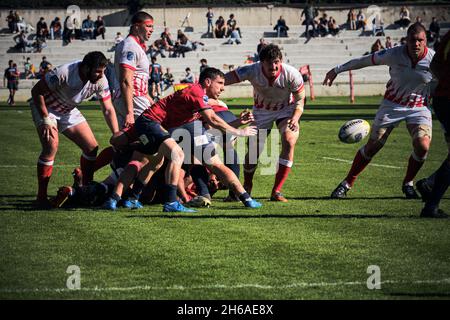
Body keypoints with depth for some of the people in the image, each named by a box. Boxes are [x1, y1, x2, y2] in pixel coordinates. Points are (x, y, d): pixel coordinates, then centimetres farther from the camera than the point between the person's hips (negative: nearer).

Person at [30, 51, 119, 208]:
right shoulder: (64, 73, -36)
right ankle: (41, 198, -18)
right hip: (45, 108, -6)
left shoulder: (100, 80, -19)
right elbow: (36, 91, -24)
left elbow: (108, 109, -8)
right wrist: (46, 120, -25)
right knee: (51, 146, -26)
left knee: (92, 147, -1)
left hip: (68, 111, 6)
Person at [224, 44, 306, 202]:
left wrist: (295, 118, -32)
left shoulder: (292, 74, -28)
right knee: (254, 151, -4)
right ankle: (246, 187, 27)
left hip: (286, 109, 0)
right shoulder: (252, 71, -29)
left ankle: (276, 191, -18)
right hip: (262, 110, 0)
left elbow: (300, 99, -15)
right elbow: (224, 79, -27)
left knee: (289, 142, -24)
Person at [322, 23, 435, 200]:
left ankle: (408, 184, 6)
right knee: (373, 146, -1)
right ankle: (347, 183, 16)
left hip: (419, 107, 0)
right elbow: (365, 60, -6)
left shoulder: (433, 59, -18)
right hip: (392, 104, 0)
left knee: (422, 145, -21)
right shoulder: (394, 54, -18)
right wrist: (337, 70, 1)